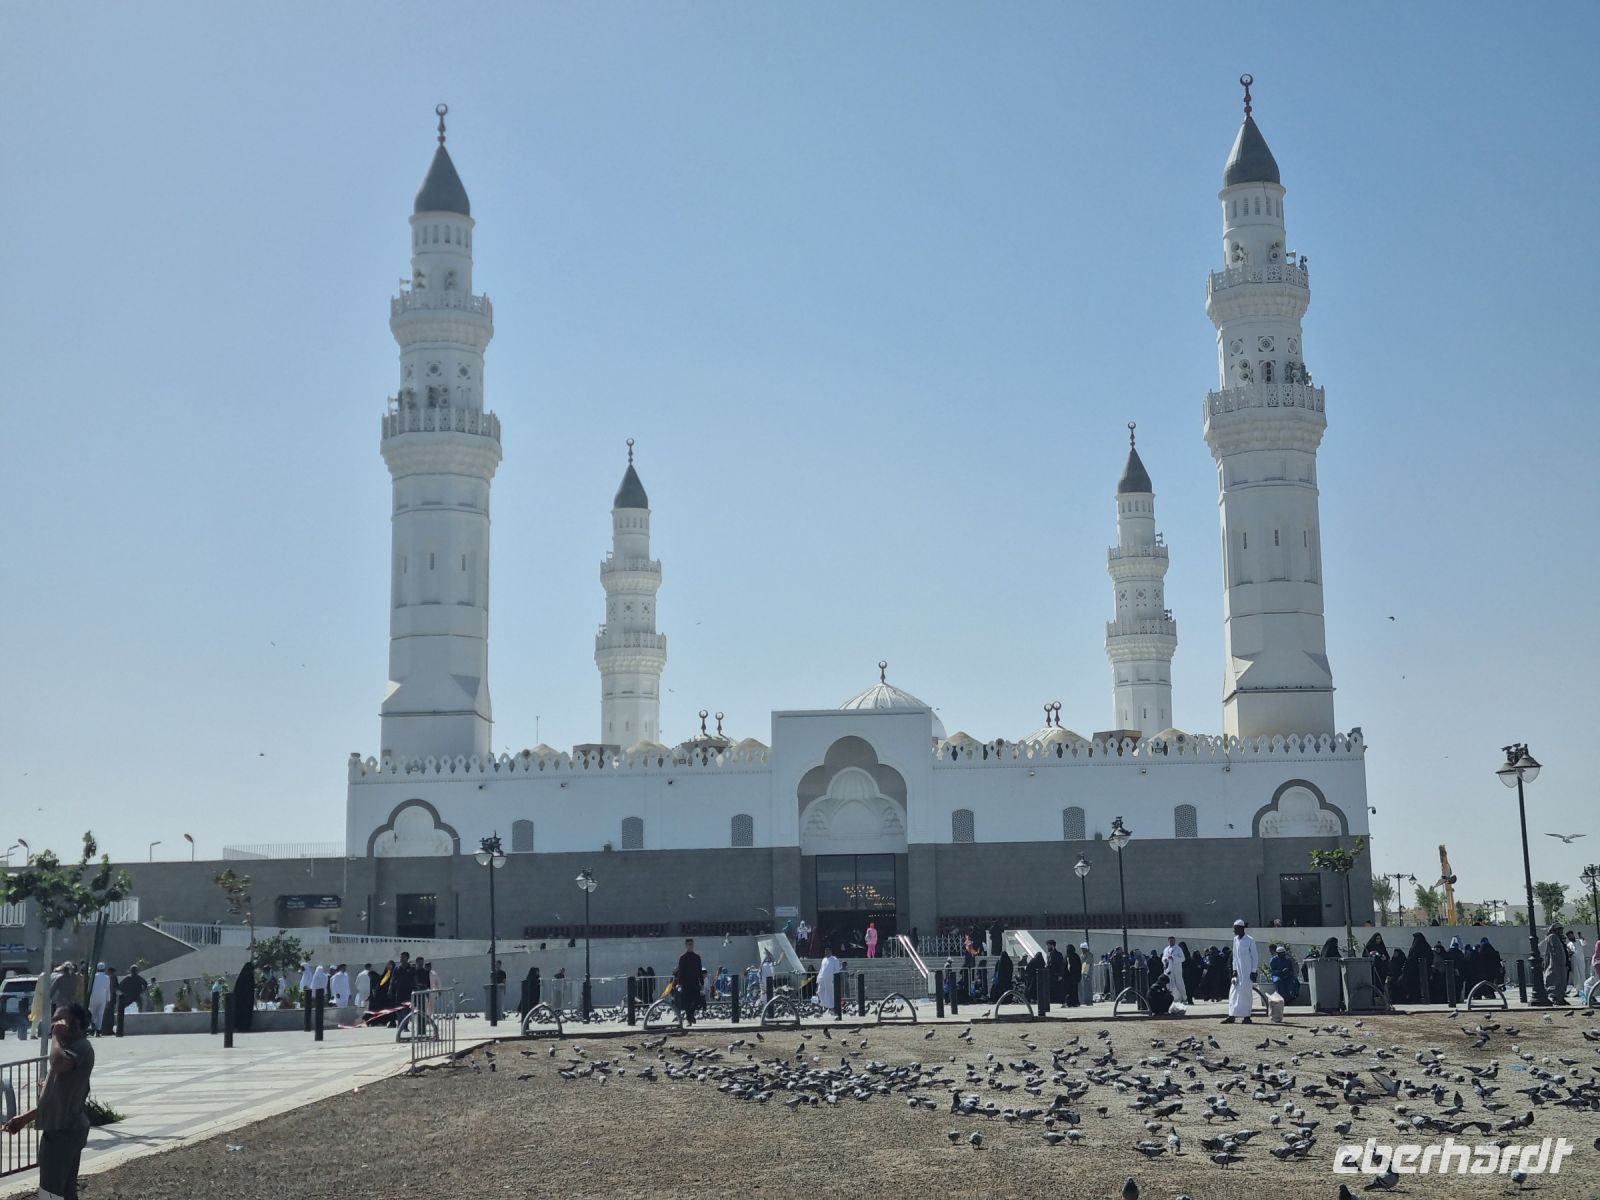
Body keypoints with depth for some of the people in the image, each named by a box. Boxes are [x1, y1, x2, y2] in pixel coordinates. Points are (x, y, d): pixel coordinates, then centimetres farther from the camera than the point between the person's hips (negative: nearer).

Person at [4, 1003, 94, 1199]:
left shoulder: (80, 1048, -16)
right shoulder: (72, 1048, 18)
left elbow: (58, 1063, -40)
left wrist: (57, 1036, -23)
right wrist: (25, 1118, 21)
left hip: (63, 1131, -11)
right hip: (62, 1130, 11)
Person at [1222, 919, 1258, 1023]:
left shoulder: (1250, 940, -9)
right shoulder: (1235, 939, 10)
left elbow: (1255, 957, -7)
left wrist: (1253, 971, -11)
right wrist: (1234, 970, 9)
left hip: (1247, 971, -6)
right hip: (1238, 971, 6)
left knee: (1246, 993, -5)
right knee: (1234, 992, 1)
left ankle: (1247, 1016, 2)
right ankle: (1232, 1016, 2)